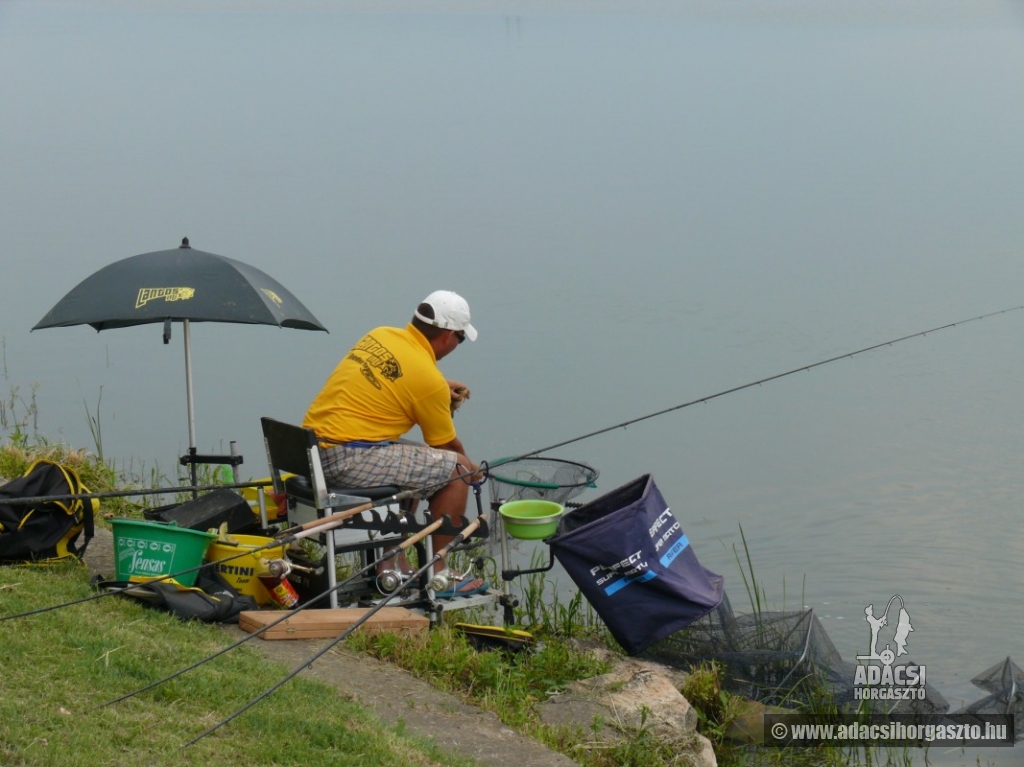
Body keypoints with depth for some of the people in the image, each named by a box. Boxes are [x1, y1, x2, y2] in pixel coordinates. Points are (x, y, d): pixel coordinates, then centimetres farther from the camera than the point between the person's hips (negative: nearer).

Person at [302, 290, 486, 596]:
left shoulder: (379, 336, 10)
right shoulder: (429, 379, -12)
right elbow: (448, 446, 3)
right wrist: (470, 468, 23)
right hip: (348, 459, -9)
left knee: (412, 461, 29)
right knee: (455, 470, -2)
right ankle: (438, 574, 7)